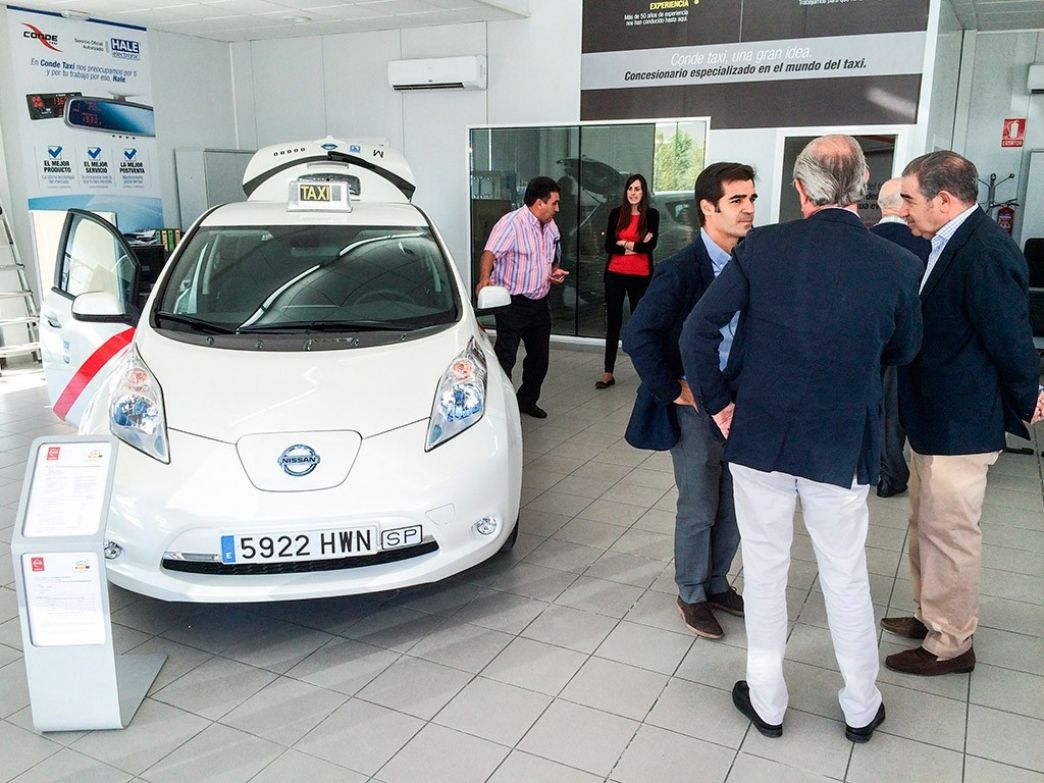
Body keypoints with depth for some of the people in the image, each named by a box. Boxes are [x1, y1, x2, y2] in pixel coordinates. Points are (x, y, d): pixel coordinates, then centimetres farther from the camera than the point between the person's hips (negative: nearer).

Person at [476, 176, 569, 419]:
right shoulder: (512, 223, -16)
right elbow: (489, 254, -30)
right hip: (513, 303, -8)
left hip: (539, 303, 8)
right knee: (505, 356, -6)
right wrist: (484, 278, -50)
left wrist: (555, 271, 4)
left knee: (539, 356, 16)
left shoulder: (550, 226, 11)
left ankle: (527, 400, 34)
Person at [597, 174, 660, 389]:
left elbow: (651, 245, -11)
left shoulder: (652, 214, -1)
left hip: (641, 276, -2)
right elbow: (608, 245, -2)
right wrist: (637, 246, -9)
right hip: (615, 275, 2)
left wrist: (624, 243, -7)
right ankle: (608, 373, 8)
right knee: (613, 323, 4)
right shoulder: (616, 214, 4)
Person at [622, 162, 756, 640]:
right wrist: (672, 391, -15)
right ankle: (692, 596, 26)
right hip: (696, 408, -6)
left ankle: (717, 584, 35)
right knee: (699, 510, 6)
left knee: (732, 508, 15)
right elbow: (638, 336, -20)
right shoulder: (681, 270, -16)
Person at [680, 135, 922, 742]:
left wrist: (717, 402, 0)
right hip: (843, 446, 1)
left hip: (759, 437, 0)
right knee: (846, 577, 17)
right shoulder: (897, 265, -8)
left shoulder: (761, 247, -10)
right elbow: (904, 351, 8)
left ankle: (767, 701, 29)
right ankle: (862, 708, 34)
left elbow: (697, 332, -13)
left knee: (765, 569, 15)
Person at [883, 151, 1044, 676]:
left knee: (948, 534, 4)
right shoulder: (946, 244, 6)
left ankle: (950, 644, 21)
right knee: (926, 526, 21)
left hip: (959, 428, -10)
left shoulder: (985, 254, -23)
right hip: (931, 419, 10)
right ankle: (930, 616, 38)